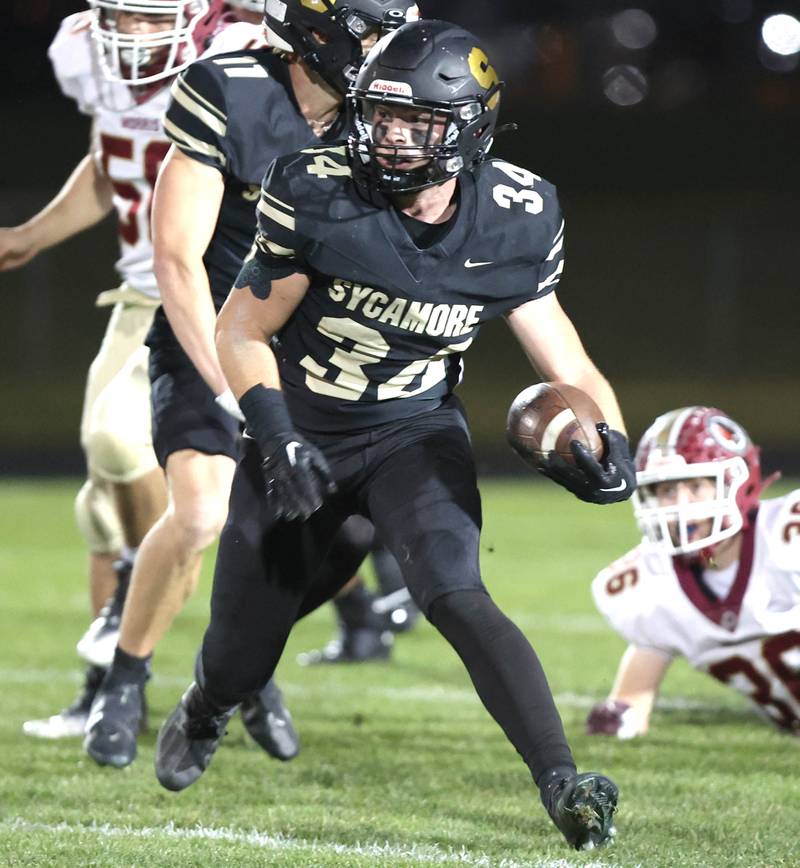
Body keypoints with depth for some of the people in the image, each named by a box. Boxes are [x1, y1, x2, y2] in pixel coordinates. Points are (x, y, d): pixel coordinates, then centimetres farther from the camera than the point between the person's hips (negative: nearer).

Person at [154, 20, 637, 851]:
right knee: (243, 652, 13)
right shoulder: (318, 196, -21)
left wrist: (606, 436, -26)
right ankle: (203, 715, 51)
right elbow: (242, 334, -11)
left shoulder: (510, 223, -14)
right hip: (302, 433, 0)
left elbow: (563, 357, -7)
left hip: (415, 433, 0)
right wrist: (277, 438, -24)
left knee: (455, 596, -29)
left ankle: (560, 780, -30)